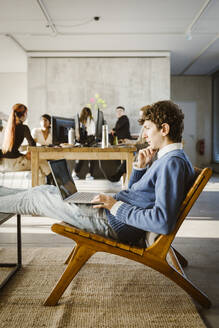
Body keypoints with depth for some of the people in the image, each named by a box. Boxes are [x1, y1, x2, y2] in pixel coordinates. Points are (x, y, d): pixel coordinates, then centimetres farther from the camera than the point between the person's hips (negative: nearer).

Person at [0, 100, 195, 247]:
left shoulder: (173, 162, -21)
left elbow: (163, 222, -31)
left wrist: (116, 207, -22)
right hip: (115, 210, 9)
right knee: (47, 190, 17)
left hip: (114, 224, -9)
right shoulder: (166, 158, 11)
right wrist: (141, 166, 2)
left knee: (37, 198, 3)